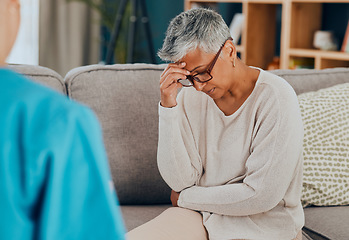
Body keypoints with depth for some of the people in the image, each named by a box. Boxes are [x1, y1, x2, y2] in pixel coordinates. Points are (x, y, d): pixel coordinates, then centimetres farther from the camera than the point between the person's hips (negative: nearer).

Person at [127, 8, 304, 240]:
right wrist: (168, 106, -16)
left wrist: (186, 197, -6)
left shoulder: (276, 98, -16)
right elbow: (180, 180, -7)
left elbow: (262, 195, -18)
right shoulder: (191, 95, 0)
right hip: (200, 213, 4)